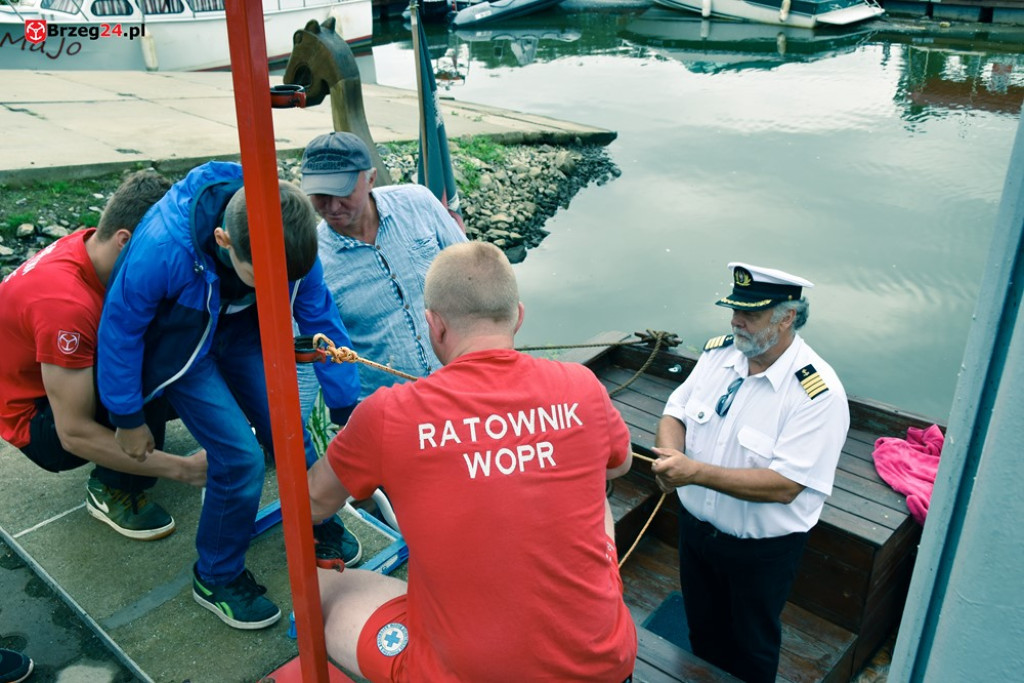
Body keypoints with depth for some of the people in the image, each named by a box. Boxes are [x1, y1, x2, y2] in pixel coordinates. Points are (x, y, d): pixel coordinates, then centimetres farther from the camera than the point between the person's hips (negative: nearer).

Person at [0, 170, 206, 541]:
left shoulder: (95, 246, -12)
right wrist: (183, 469, -31)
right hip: (40, 422, -8)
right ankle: (112, 490, -12)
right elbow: (75, 435, -32)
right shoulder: (65, 301, -35)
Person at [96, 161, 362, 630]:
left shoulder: (286, 241, -27)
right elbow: (120, 330, -21)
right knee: (240, 456, -15)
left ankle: (317, 525, 29)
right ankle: (216, 578, 11)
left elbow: (320, 320, -12)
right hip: (179, 344, -4)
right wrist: (128, 420, -8)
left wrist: (347, 414, -6)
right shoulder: (162, 249, -39)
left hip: (241, 331, 4)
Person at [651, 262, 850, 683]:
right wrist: (671, 455, -24)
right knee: (702, 630, 29)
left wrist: (697, 472, -36)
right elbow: (676, 412, -1)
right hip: (695, 524, 6)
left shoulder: (819, 392, -27)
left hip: (762, 549, -5)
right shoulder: (718, 352, -7)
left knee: (752, 648, 20)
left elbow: (784, 486, -30)